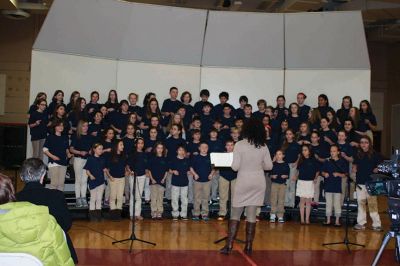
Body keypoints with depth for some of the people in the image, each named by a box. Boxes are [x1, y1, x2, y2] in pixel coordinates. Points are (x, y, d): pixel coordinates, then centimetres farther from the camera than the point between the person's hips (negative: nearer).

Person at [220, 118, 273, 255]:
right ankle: (249, 246, 11)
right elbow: (269, 166, 3)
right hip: (258, 182, 3)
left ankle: (229, 245, 3)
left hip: (243, 181, -3)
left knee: (235, 214, 6)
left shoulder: (239, 145, -11)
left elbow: (235, 167, -13)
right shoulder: (263, 146, -1)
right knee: (252, 215, 7)